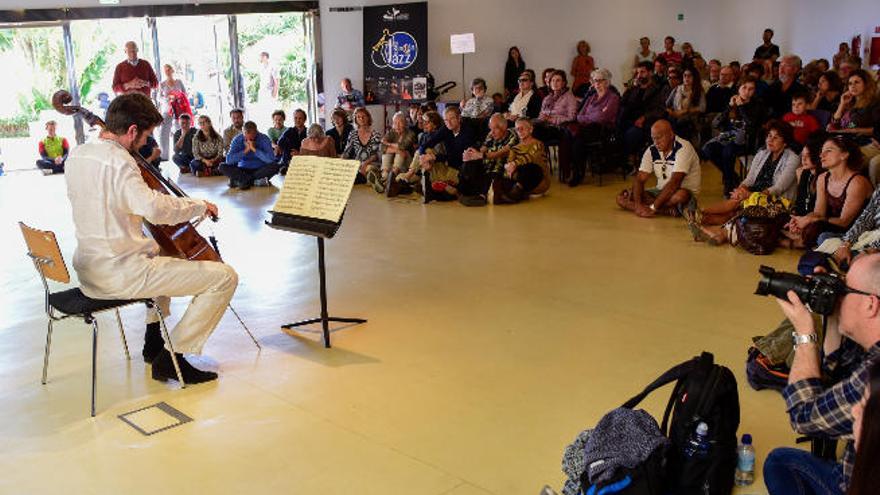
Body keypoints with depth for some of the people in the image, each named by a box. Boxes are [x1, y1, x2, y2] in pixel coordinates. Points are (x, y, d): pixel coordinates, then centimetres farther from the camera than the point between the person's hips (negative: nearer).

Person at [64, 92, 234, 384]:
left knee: (158, 252, 41)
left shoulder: (77, 155, 8)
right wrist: (200, 206, -20)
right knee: (225, 276, -11)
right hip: (120, 273, -10)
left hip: (88, 270, 10)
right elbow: (154, 208, -35)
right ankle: (171, 357, -3)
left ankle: (154, 341, 38)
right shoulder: (118, 161, -20)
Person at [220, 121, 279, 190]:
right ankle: (255, 181, -26)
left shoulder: (264, 139, -12)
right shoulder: (237, 140, -7)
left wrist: (254, 149, -25)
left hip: (260, 170, -1)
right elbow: (228, 160, -17)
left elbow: (270, 159, -26)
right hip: (243, 170, 1)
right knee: (222, 167, -22)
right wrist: (245, 150, -23)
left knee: (274, 166, -31)